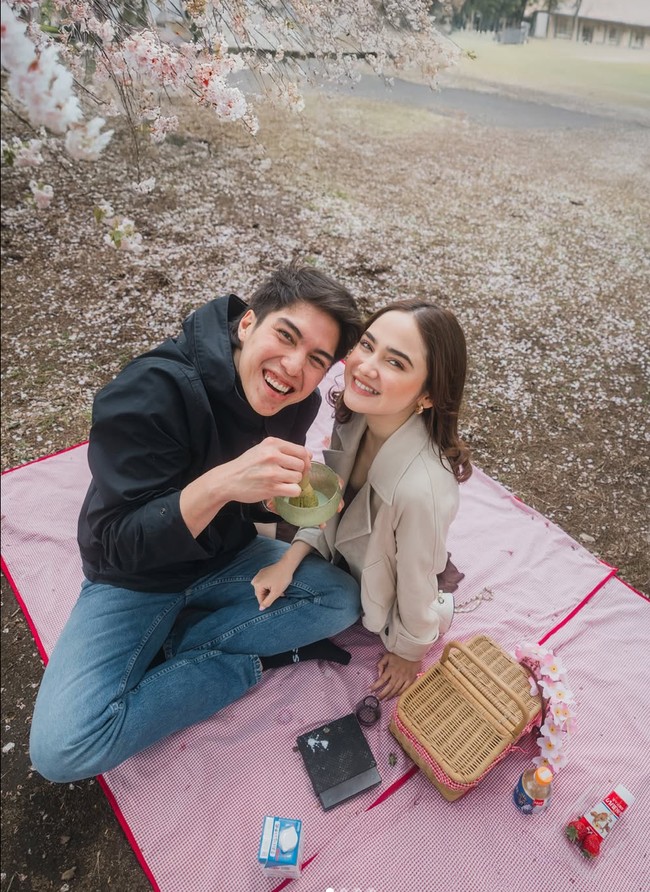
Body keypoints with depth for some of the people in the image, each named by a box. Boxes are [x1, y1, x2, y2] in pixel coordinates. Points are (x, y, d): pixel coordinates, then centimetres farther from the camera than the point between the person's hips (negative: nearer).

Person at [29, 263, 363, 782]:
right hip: (134, 578, -4)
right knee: (61, 749, -20)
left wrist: (293, 497, -20)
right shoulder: (151, 393, -31)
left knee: (342, 600, -13)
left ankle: (171, 643, -3)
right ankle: (257, 660, -6)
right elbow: (118, 546, -30)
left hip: (226, 558, 5)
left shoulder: (296, 404, -12)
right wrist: (220, 483, -46)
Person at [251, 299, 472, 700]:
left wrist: (408, 656, -6)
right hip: (345, 556, 5)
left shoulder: (422, 489, -43)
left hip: (380, 599, -5)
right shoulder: (356, 419, -24)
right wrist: (289, 561, -14)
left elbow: (416, 591, -24)